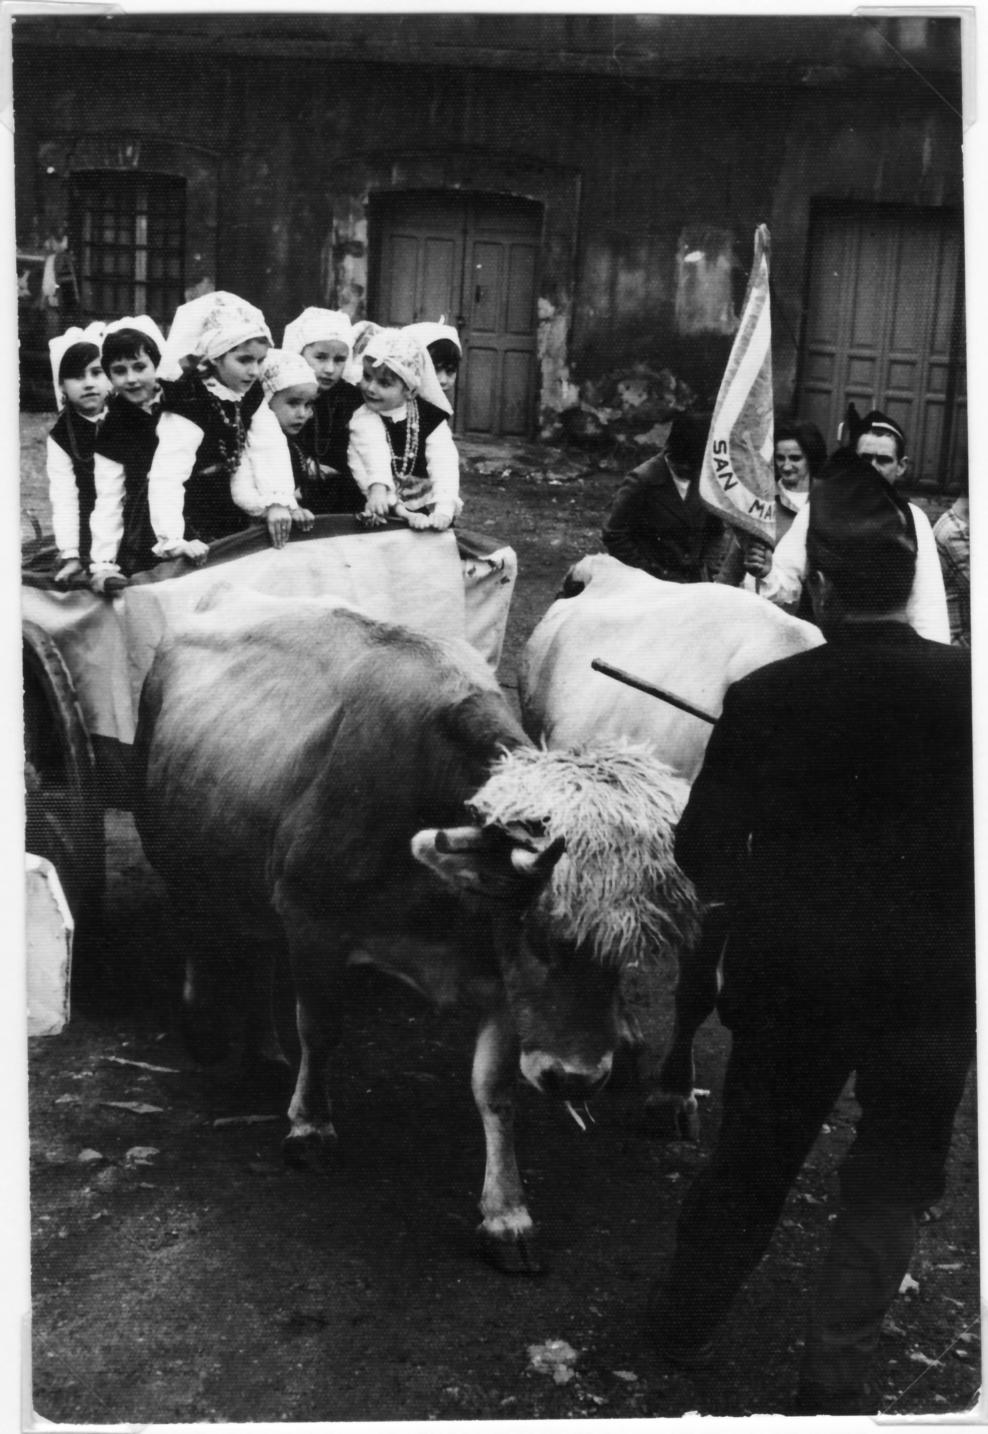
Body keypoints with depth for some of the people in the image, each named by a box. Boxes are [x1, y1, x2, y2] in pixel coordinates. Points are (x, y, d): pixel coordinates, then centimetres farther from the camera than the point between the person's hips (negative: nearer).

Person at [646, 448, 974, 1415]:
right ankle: (835, 1372, 18)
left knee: (753, 1155, 21)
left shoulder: (766, 698, -15)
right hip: (929, 982, -1)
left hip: (789, 978, 1)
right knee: (890, 1181, 18)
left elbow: (702, 853, -9)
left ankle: (688, 1317, 37)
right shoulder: (963, 688, -15)